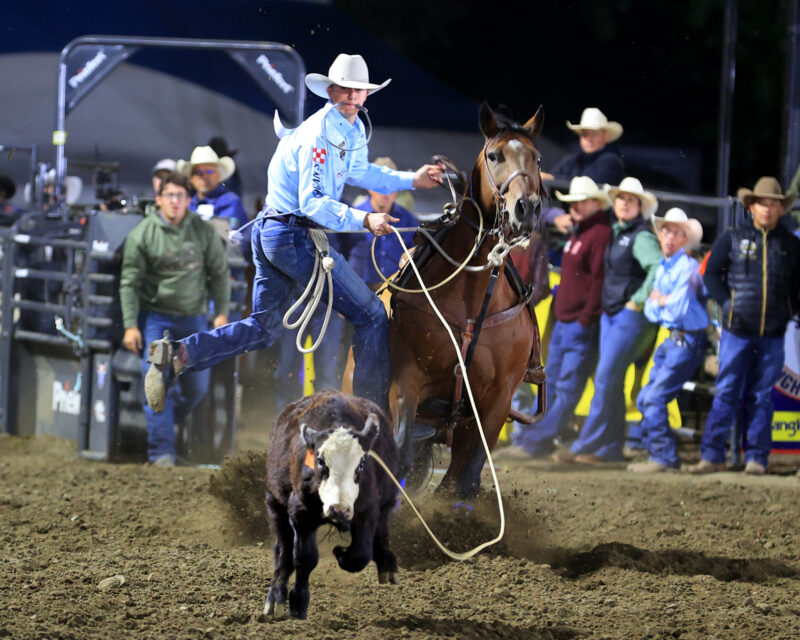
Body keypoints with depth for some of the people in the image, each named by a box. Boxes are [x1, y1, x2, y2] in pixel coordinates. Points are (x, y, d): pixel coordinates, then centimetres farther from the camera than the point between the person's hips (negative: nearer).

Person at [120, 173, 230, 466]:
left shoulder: (204, 232, 0)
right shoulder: (143, 233, -6)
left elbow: (220, 274, 8)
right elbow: (130, 281, -4)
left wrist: (222, 312, -1)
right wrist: (130, 325, -10)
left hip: (193, 317, 3)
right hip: (155, 315, -3)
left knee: (197, 386, 5)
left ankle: (169, 421, 32)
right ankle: (161, 450, -11)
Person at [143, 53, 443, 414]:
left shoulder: (354, 129, 10)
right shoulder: (320, 134, -20)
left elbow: (359, 173, 28)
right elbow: (312, 202, -26)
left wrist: (412, 180, 20)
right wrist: (363, 221, -36)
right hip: (294, 233, -10)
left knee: (263, 329, 16)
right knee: (372, 315, -5)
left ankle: (177, 355, 2)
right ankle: (371, 413, -1)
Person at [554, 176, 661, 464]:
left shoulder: (641, 237, -11)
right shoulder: (614, 232, 15)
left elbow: (658, 268, -25)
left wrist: (638, 301, -20)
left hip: (630, 315, -9)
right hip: (609, 313, 9)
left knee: (606, 380, -11)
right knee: (610, 382, 9)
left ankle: (586, 445, -10)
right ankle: (610, 447, 12)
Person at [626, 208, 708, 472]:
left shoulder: (688, 268, -14)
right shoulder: (661, 269, 13)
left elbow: (680, 307, -21)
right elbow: (651, 312, 12)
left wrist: (661, 300, -3)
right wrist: (663, 303, -8)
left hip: (688, 341, -9)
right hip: (671, 340, 9)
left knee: (654, 398, -13)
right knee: (644, 400, 9)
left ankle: (663, 456, -7)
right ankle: (662, 453, 16)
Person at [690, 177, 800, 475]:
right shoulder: (732, 239, 6)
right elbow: (711, 274, 9)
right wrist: (726, 302, -4)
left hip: (772, 335, 1)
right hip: (737, 330, -1)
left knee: (761, 397, 4)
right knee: (726, 393, -3)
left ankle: (756, 458, 8)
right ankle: (712, 456, 0)